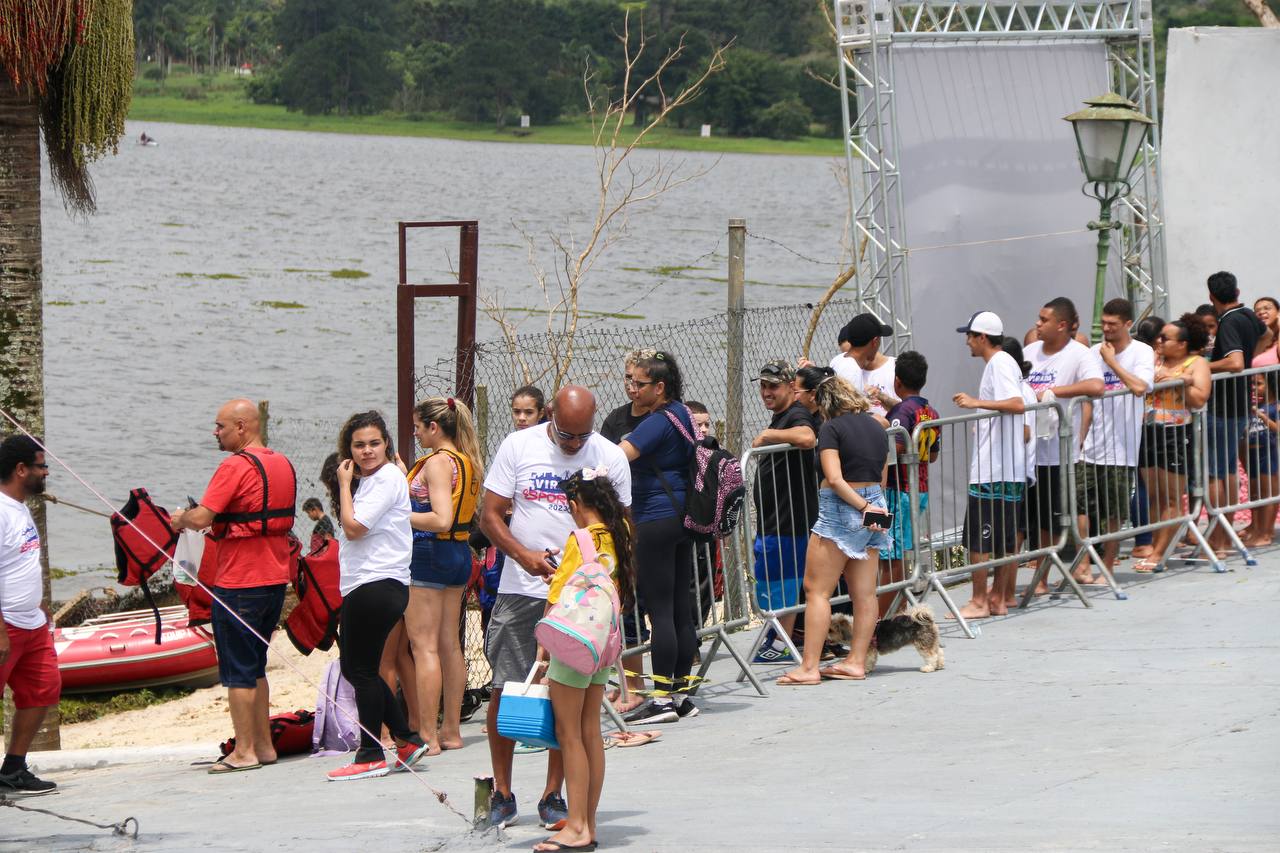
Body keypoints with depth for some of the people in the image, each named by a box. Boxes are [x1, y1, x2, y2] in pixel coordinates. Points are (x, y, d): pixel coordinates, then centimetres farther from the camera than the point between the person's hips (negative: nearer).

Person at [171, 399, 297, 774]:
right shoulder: (282, 465, 11)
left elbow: (201, 518, -20)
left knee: (238, 671, -2)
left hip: (239, 583, -8)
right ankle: (263, 745, 18)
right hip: (275, 576, 8)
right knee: (255, 667, 17)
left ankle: (244, 751, -2)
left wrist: (182, 518, 1)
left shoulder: (236, 467, -16)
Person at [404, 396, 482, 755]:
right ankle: (451, 731, 16)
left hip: (429, 553, -9)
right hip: (459, 552, 9)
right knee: (449, 644, 13)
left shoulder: (438, 462, -16)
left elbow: (441, 519, -24)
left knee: (424, 645, -6)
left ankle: (428, 736, -7)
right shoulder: (468, 462, 11)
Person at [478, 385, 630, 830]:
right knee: (505, 689, 0)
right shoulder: (518, 446, 0)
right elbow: (490, 514, 1)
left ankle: (553, 795, 10)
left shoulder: (610, 458, 1)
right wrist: (524, 555, -15)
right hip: (520, 589, 0)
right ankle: (501, 795, 11)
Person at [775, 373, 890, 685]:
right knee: (864, 592, 8)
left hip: (840, 508, -8)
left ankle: (809, 667, -9)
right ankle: (856, 662, 10)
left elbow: (835, 478, -19)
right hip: (875, 506, 8)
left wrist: (864, 507, -14)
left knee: (816, 589, -4)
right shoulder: (876, 426, 11)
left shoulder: (831, 428, -10)